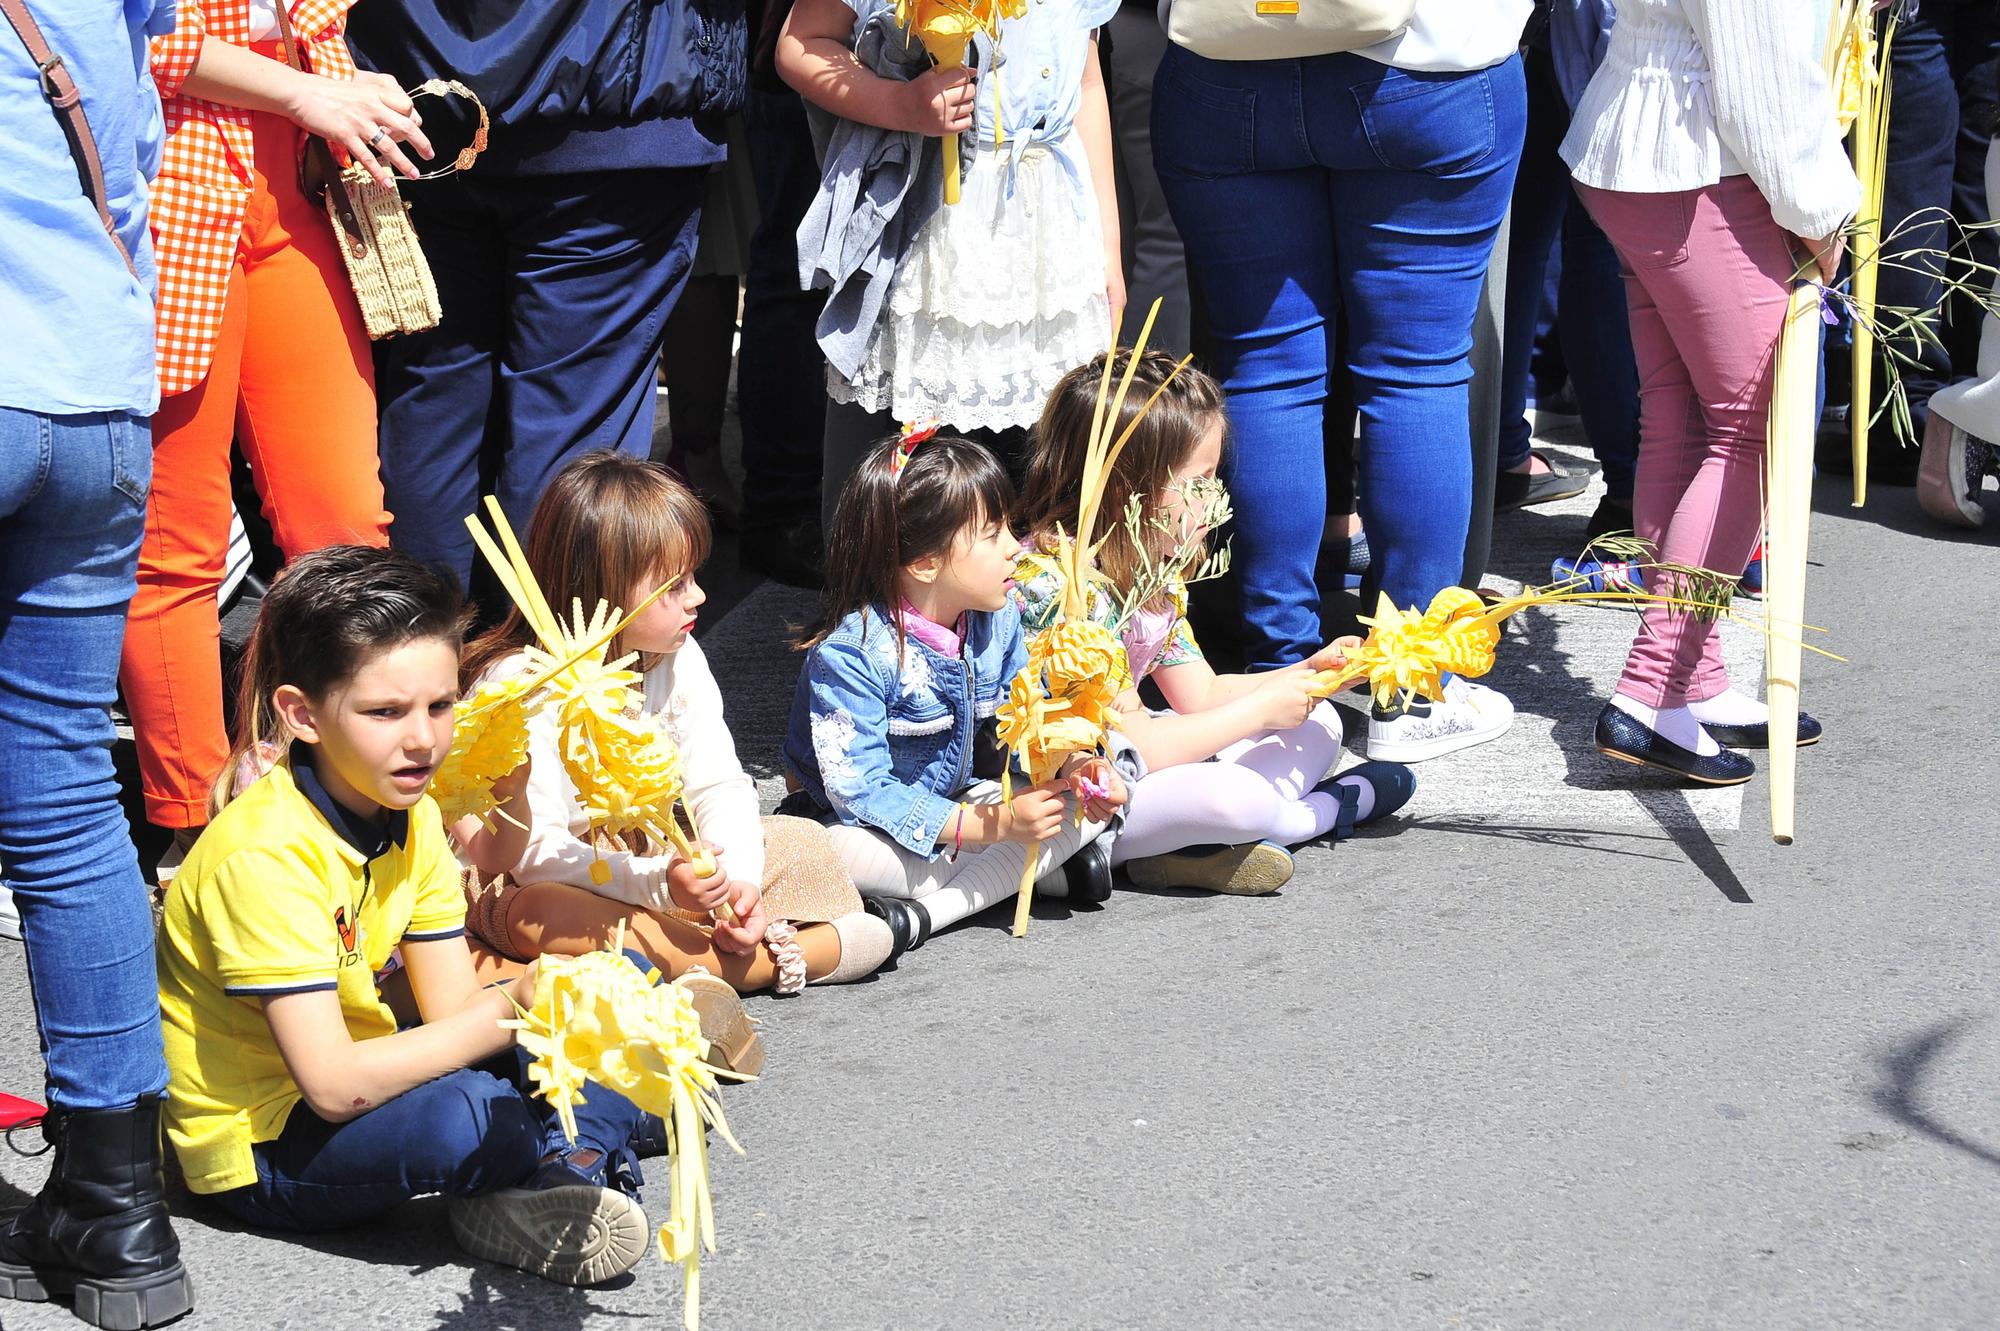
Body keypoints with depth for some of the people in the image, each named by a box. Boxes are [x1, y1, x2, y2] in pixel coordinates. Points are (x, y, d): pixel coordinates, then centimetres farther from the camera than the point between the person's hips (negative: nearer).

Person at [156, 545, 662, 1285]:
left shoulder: (412, 818, 1)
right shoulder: (265, 855, -27)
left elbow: (453, 1006, -3)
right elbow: (334, 1086, -31)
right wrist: (507, 1014, -35)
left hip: (359, 1081, 9)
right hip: (261, 1149, -9)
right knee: (458, 1120, -39)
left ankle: (520, 1200, -18)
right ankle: (588, 1151, -6)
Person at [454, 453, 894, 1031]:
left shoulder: (678, 659, -2)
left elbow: (720, 786, -3)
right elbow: (531, 852, -28)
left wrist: (738, 880, -23)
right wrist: (657, 884, -39)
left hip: (654, 864, 6)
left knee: (802, 841, -3)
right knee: (537, 918, -42)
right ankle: (780, 958, -36)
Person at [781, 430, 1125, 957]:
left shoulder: (997, 622, -5)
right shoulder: (849, 654, -26)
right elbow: (861, 792, -30)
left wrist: (1073, 768, -18)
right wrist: (996, 824, -33)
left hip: (957, 802, 6)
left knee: (1087, 800, -11)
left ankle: (931, 909, -20)